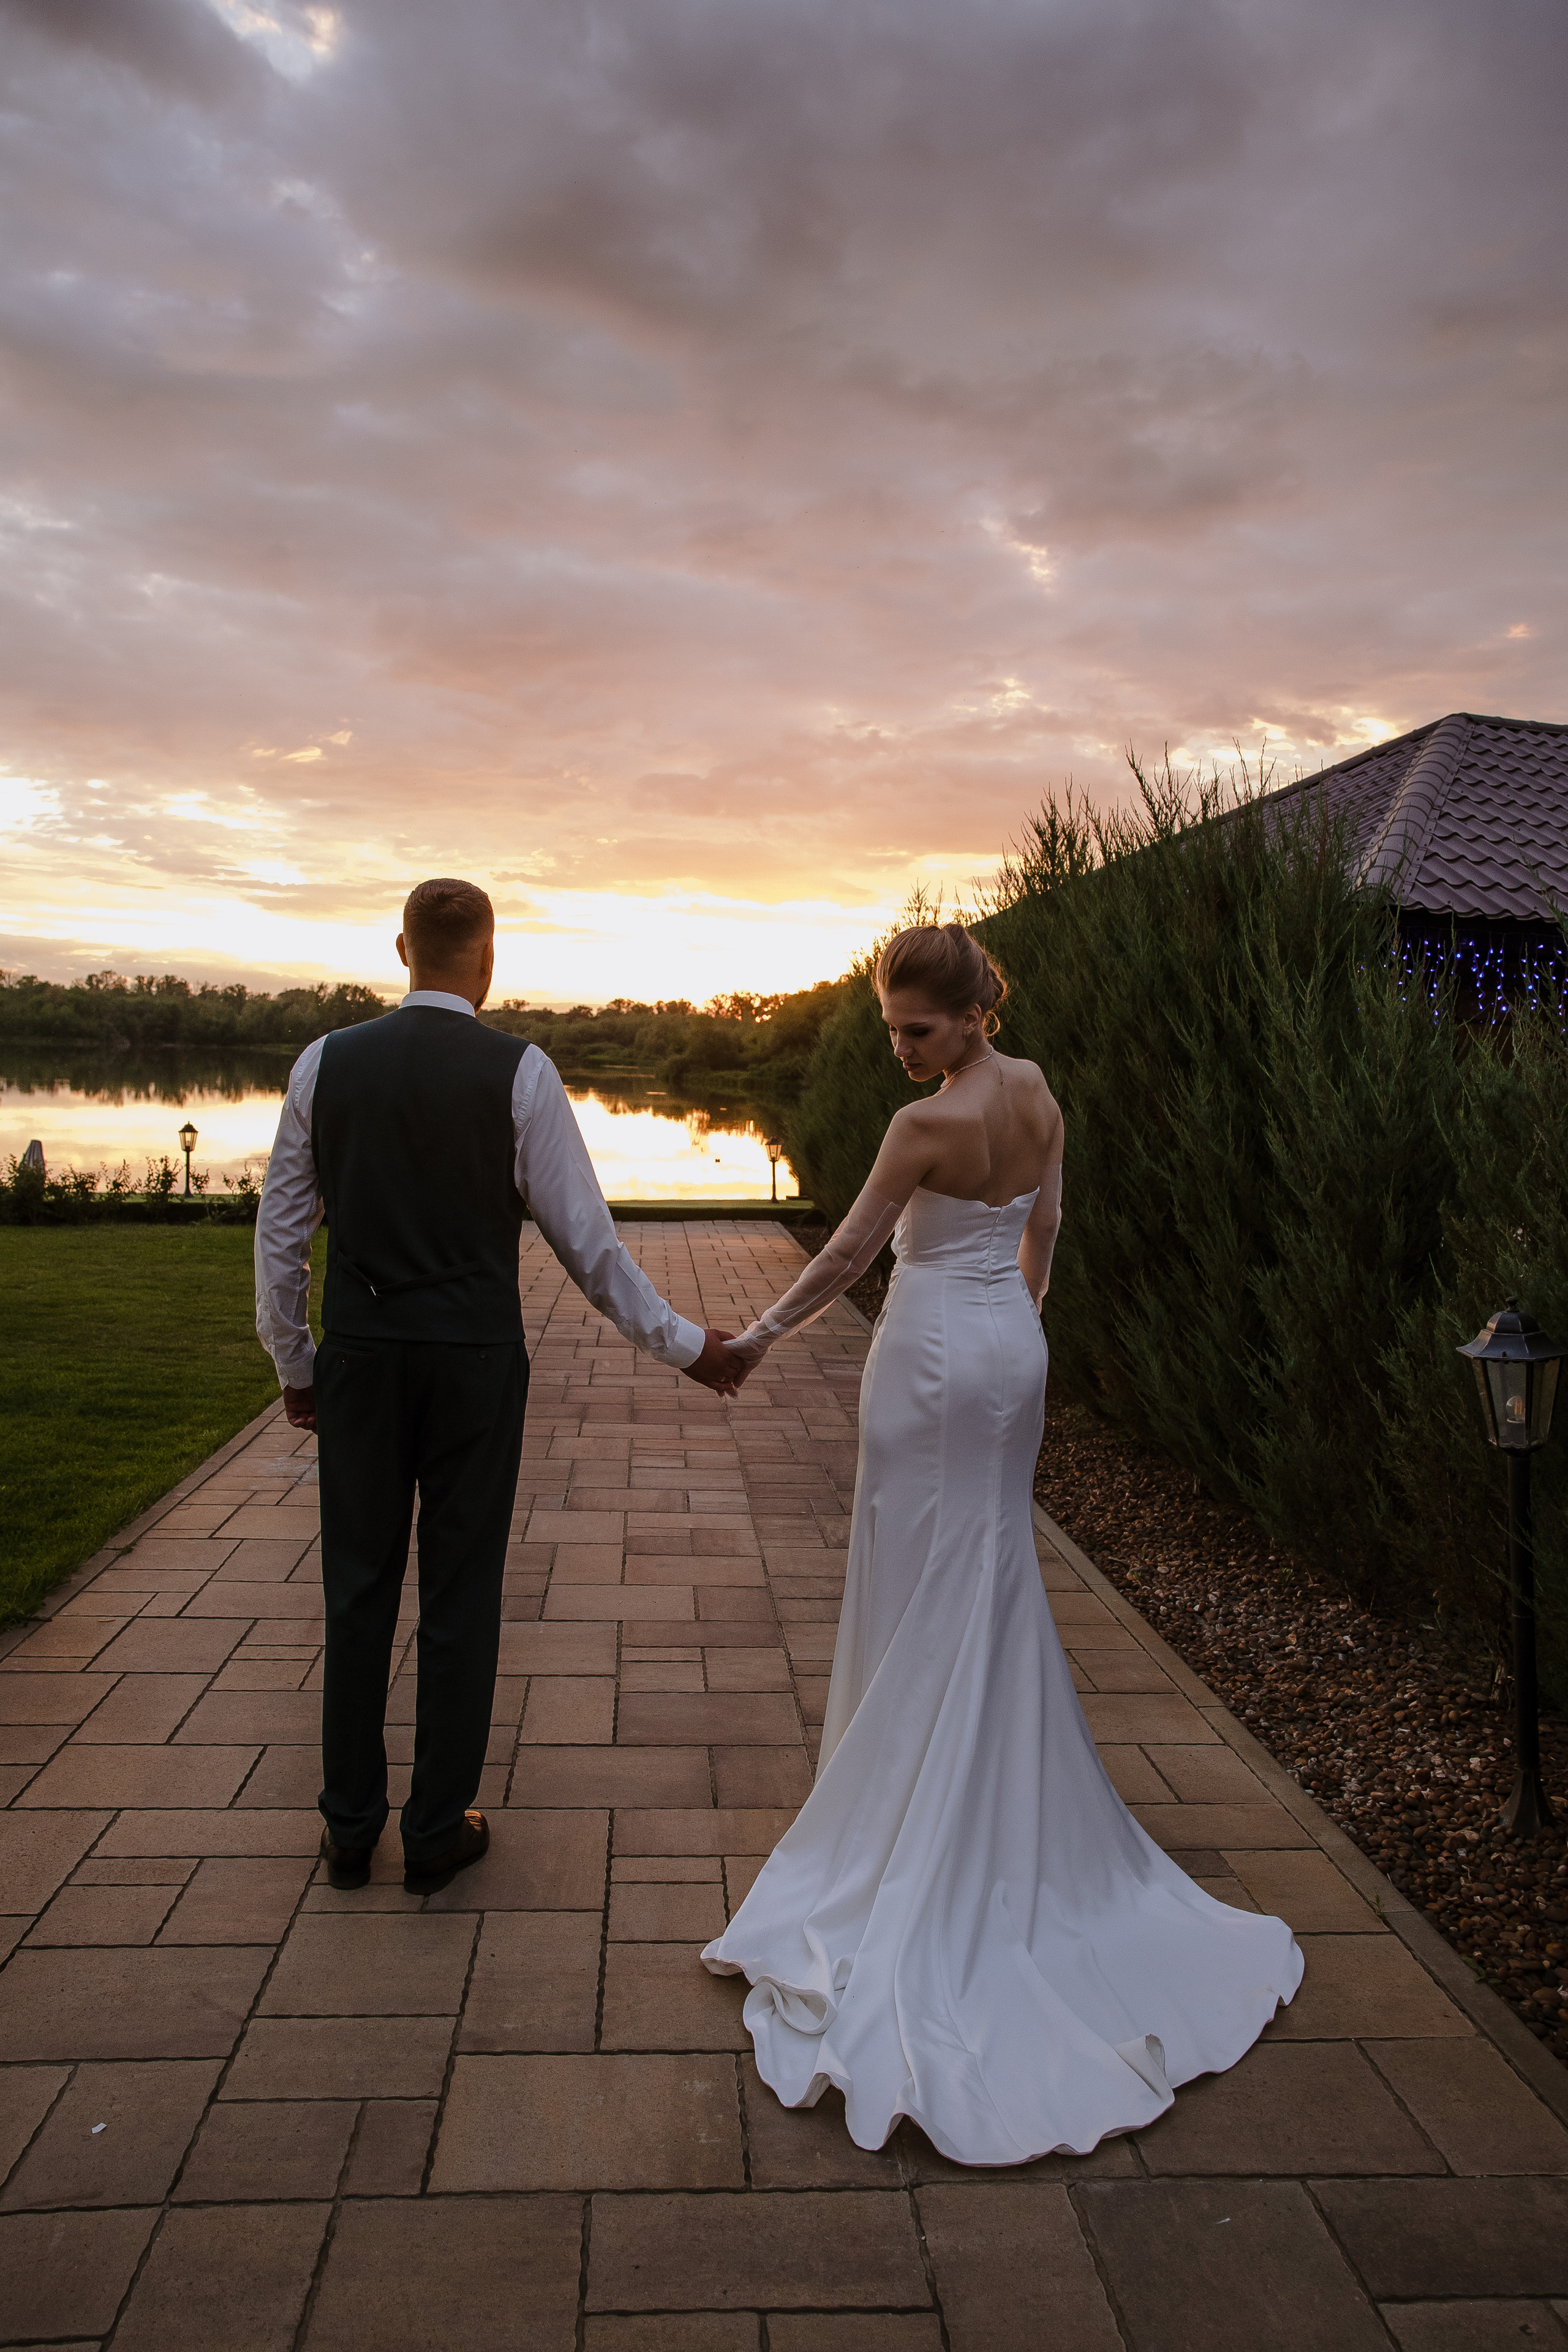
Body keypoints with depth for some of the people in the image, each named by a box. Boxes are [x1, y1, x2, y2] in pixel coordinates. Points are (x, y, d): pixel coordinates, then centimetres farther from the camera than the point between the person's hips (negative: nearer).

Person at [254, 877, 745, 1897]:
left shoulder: (325, 1064, 0)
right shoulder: (520, 1072, -8)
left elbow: (281, 1232, 5)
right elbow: (586, 1237, -8)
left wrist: (295, 1364, 17)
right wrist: (684, 1343, 2)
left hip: (359, 1356, 3)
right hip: (475, 1360, -2)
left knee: (360, 1590, 15)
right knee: (462, 1592, 10)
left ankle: (350, 1825, 29)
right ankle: (439, 1830, 24)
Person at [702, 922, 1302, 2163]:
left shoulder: (929, 1125, -20)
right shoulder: (1038, 1092, 3)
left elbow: (848, 1253, -14)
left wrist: (760, 1336, -3)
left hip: (937, 1354, -8)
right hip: (1011, 1348, 8)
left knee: (926, 1585, 5)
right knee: (997, 1572, 19)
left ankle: (914, 1810, 20)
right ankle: (1006, 1806, 33)